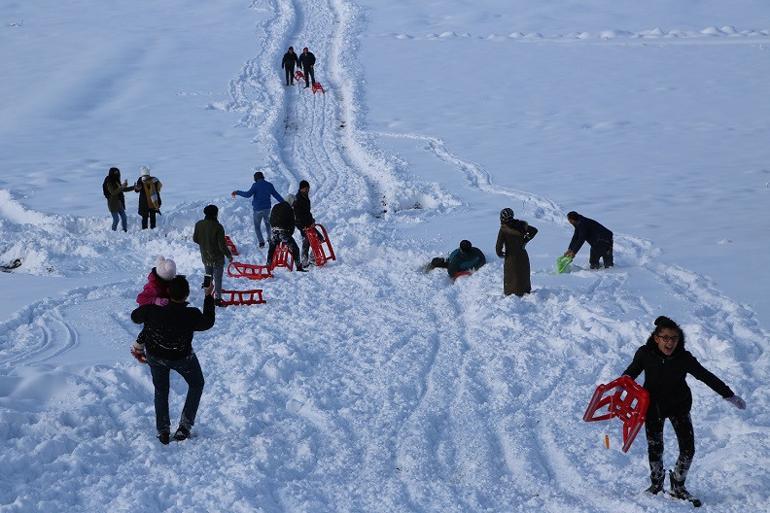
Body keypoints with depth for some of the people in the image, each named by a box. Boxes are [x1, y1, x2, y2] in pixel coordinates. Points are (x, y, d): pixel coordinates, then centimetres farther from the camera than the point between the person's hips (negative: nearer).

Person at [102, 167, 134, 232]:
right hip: (113, 204, -8)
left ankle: (125, 230, 11)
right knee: (116, 219, -7)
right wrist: (122, 186, -29)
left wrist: (134, 187, 16)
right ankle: (113, 231, 4)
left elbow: (123, 189, 20)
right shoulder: (109, 182, -13)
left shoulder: (116, 181, 11)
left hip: (119, 203, 8)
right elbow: (113, 192, -24)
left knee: (124, 217, 6)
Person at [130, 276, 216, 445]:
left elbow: (135, 317, -10)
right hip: (182, 359, -2)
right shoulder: (192, 315, -34)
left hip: (155, 356, 2)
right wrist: (209, 297, -1)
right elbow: (208, 322, -10)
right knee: (196, 385, 27)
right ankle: (184, 427, 23)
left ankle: (163, 431, 30)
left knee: (161, 390, 27)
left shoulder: (152, 311, -33)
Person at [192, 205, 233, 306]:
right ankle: (218, 299, 13)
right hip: (217, 258, -4)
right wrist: (229, 255, -5)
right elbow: (222, 245, -21)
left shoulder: (199, 225, -9)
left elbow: (195, 239, 4)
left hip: (205, 257, 4)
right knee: (217, 279, 9)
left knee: (208, 275, 26)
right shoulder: (218, 227, -25)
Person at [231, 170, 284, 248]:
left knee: (257, 226, 8)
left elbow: (248, 194, -22)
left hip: (258, 209, -4)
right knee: (267, 224, 25)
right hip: (267, 208, 4)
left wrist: (237, 192, -13)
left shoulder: (256, 185, -12)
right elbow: (276, 195, 9)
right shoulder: (269, 185, 3)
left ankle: (261, 242, -2)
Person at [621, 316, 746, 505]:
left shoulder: (684, 358, -21)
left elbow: (707, 377, -15)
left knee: (688, 448, -5)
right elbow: (631, 372, -2)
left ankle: (678, 487, 16)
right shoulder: (645, 354, -19)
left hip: (679, 406, 0)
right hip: (653, 406, 0)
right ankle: (656, 483, 30)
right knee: (654, 448, 5)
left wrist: (729, 395, -13)